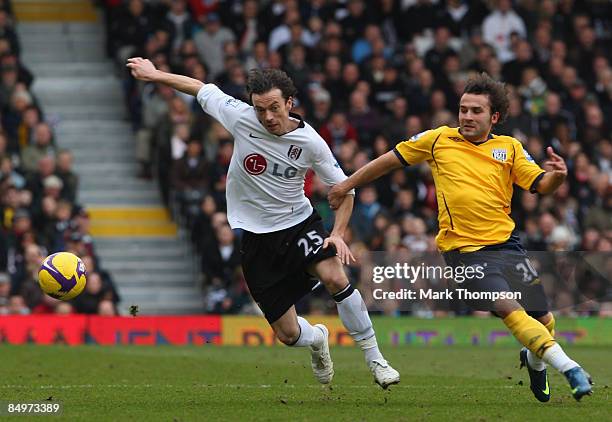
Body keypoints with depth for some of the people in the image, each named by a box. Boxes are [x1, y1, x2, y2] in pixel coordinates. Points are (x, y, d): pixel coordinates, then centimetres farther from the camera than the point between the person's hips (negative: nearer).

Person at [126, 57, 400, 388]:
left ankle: (375, 360, -17)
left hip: (298, 223, -1)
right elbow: (201, 89, 5)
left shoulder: (310, 142, -12)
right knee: (287, 334, -3)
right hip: (255, 237, 1)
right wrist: (154, 74, 12)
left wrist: (338, 234, -13)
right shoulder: (241, 118, -12)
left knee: (334, 277, -31)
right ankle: (316, 339, 37)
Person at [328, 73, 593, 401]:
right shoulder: (439, 140, 6)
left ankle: (534, 360, 37)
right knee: (509, 309, -24)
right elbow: (391, 159, 15)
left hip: (505, 244, 3)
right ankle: (568, 368, -24)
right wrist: (347, 184, 19)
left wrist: (556, 176, -20)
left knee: (543, 320, 3)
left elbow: (541, 186, 3)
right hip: (462, 248, -3)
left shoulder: (509, 148, 9)